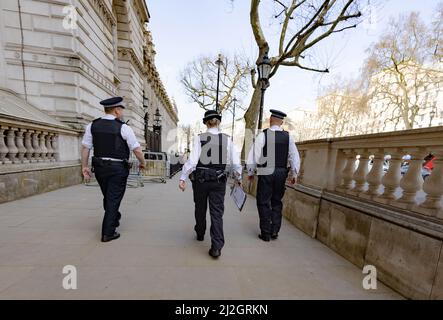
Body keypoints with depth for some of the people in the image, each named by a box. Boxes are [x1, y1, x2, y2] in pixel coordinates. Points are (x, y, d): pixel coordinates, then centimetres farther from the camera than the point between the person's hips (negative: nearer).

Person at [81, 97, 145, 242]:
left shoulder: (92, 125, 2)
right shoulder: (123, 127, -13)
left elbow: (85, 148, 4)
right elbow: (137, 150, -12)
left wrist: (85, 166, 12)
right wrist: (142, 163, 4)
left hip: (99, 167, 6)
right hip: (118, 169, -5)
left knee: (107, 197, 24)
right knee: (113, 199, 7)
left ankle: (114, 219, 47)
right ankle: (108, 233, 15)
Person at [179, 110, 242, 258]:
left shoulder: (199, 138, -7)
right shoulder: (227, 139, -1)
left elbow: (192, 160, -14)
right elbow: (235, 162, 1)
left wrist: (183, 178, -7)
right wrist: (238, 178, 15)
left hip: (200, 178, 0)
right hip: (219, 180, 1)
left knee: (200, 209, 20)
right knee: (217, 212, 8)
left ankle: (200, 234, 42)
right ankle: (216, 246, 5)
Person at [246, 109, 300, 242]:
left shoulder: (263, 135, -7)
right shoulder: (288, 136, 4)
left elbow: (254, 155, -7)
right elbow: (295, 157, 5)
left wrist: (250, 172, 4)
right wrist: (294, 174, 14)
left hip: (266, 173, -4)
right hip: (281, 173, 4)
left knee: (264, 203, 8)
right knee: (277, 202, 18)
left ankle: (266, 233, 17)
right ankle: (274, 232, 25)